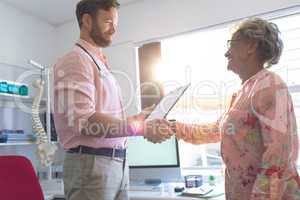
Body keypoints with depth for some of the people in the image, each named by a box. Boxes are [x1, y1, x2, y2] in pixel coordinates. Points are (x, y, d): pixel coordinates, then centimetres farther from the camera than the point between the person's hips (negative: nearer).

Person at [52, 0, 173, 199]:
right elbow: (84, 121, -22)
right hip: (91, 164, -8)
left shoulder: (101, 64, 17)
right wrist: (141, 128, -22)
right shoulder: (76, 60, -11)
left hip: (118, 163, 9)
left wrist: (138, 118, 9)